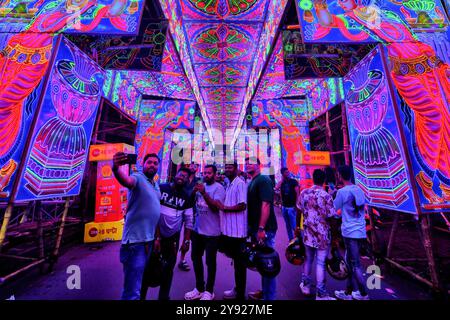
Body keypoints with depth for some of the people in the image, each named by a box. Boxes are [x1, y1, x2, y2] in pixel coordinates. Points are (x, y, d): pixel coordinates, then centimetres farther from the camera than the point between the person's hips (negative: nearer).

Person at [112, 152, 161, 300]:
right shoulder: (138, 178, -14)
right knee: (132, 291, 2)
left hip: (149, 239, 8)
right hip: (136, 241, -8)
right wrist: (116, 169, -59)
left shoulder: (156, 185, 10)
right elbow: (127, 181, -39)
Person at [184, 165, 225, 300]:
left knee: (210, 261, 10)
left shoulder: (218, 188, -12)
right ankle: (199, 288, 39)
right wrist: (193, 192, -10)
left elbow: (216, 206, -22)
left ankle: (209, 291, 31)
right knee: (196, 258, 19)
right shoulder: (201, 186, 7)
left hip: (211, 232, -7)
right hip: (197, 230, 7)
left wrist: (204, 193, -31)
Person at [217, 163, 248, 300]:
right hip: (229, 229, 9)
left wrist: (224, 207, -16)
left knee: (239, 263, 9)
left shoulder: (240, 183, -15)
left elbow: (242, 206, -22)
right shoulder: (229, 185, 13)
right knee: (236, 260, 21)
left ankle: (240, 294, 27)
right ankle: (238, 288, 39)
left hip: (237, 231, -9)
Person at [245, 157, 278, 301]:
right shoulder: (252, 182, 13)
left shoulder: (263, 180, -15)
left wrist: (261, 228, -26)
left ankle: (269, 296, 24)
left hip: (265, 229, -9)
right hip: (255, 228, 9)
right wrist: (252, 227, 18)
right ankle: (264, 291, 39)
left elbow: (266, 204, -24)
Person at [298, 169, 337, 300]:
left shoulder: (304, 193, -4)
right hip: (322, 235, -4)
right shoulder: (326, 196, -15)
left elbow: (299, 211, 4)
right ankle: (320, 294, 20)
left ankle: (305, 285, 35)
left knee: (308, 259, 21)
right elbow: (331, 217, -13)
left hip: (308, 233, 4)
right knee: (320, 263, 8)